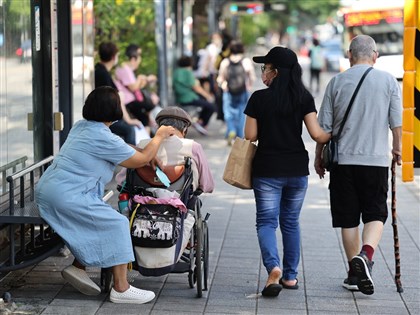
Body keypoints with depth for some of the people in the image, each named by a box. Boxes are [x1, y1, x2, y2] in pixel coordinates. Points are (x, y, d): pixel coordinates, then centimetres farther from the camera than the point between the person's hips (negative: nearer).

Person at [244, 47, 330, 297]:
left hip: (267, 169, -3)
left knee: (267, 221, 2)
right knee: (291, 222, 17)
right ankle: (291, 275, 20)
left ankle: (273, 267, -22)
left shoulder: (259, 98, -7)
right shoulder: (304, 97, -2)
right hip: (297, 169, 3)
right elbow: (317, 135, -9)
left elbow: (250, 136, -4)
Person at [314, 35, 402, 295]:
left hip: (343, 159, 1)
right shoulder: (389, 81, 0)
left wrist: (319, 157, 15)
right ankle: (366, 254, -20)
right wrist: (397, 149, 19)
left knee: (348, 218, 9)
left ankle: (355, 273, 14)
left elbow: (324, 126, 3)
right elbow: (397, 122, 2)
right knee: (375, 214, 6)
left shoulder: (337, 82, 2)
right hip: (376, 159, -1)